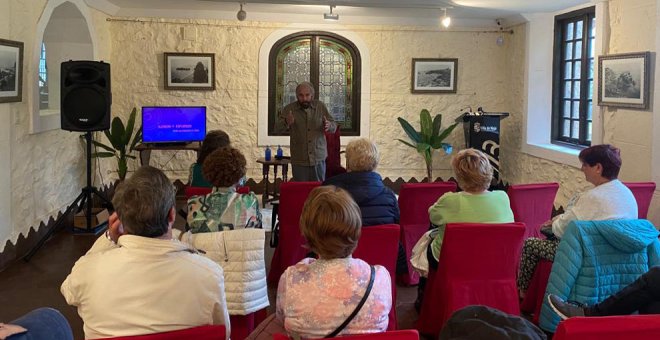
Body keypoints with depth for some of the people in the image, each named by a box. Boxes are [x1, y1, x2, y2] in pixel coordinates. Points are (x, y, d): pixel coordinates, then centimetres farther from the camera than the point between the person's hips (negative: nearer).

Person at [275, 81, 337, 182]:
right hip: (299, 161, -1)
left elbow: (334, 126, 6)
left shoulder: (320, 106, 4)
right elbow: (278, 128, -8)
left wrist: (329, 125, -18)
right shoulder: (289, 109, -1)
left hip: (318, 159, 1)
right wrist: (286, 123, -31)